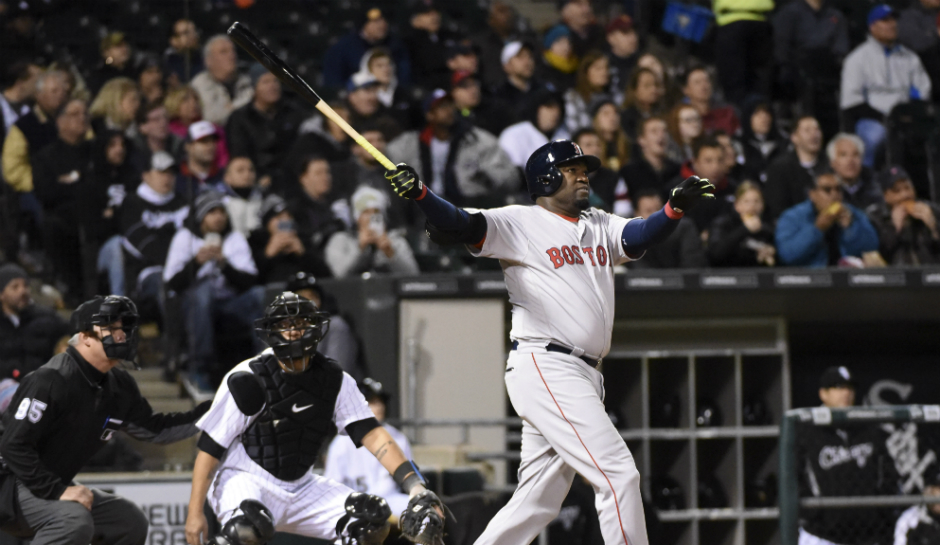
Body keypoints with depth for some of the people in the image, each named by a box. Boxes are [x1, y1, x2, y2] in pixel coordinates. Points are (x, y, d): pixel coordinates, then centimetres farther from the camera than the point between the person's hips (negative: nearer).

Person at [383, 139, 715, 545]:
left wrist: (677, 207, -17)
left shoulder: (600, 226, 20)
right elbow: (459, 226, -13)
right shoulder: (520, 223, 0)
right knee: (619, 475, -13)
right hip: (544, 370, -8)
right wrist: (418, 193, -32)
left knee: (537, 502, 9)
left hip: (582, 375, 8)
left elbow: (641, 236, 3)